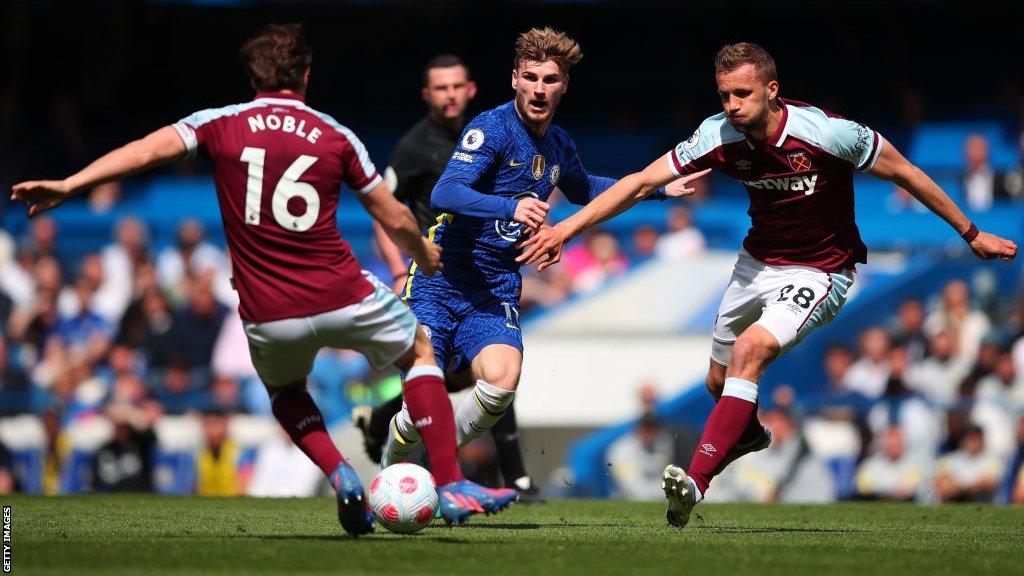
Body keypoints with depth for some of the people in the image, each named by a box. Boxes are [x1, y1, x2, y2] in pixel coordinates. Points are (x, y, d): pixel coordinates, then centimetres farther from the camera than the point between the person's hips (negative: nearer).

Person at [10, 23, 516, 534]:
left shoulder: (220, 125, 1)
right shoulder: (335, 135, 3)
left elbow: (146, 150, -14)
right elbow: (395, 219, 10)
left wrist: (68, 185, -17)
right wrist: (424, 256, 30)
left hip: (268, 318, 1)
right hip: (342, 298, -1)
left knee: (285, 392, 34)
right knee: (419, 353, 26)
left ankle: (340, 477, 8)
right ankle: (452, 487, 16)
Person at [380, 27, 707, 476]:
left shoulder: (559, 146, 11)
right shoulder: (492, 128, -11)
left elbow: (582, 190, 35)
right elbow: (444, 194, -26)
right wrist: (511, 207, -40)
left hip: (495, 289, 5)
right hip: (440, 276, -5)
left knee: (501, 380, -24)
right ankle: (393, 464, 19)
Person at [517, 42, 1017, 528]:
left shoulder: (827, 132, -26)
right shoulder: (719, 136, -16)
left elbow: (904, 173, -13)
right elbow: (643, 182, -13)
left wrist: (971, 234, -5)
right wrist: (568, 227, -21)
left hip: (819, 271, -5)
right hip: (757, 262, 5)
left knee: (750, 349, -28)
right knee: (719, 381, 15)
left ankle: (695, 482, -32)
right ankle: (749, 434, 52)